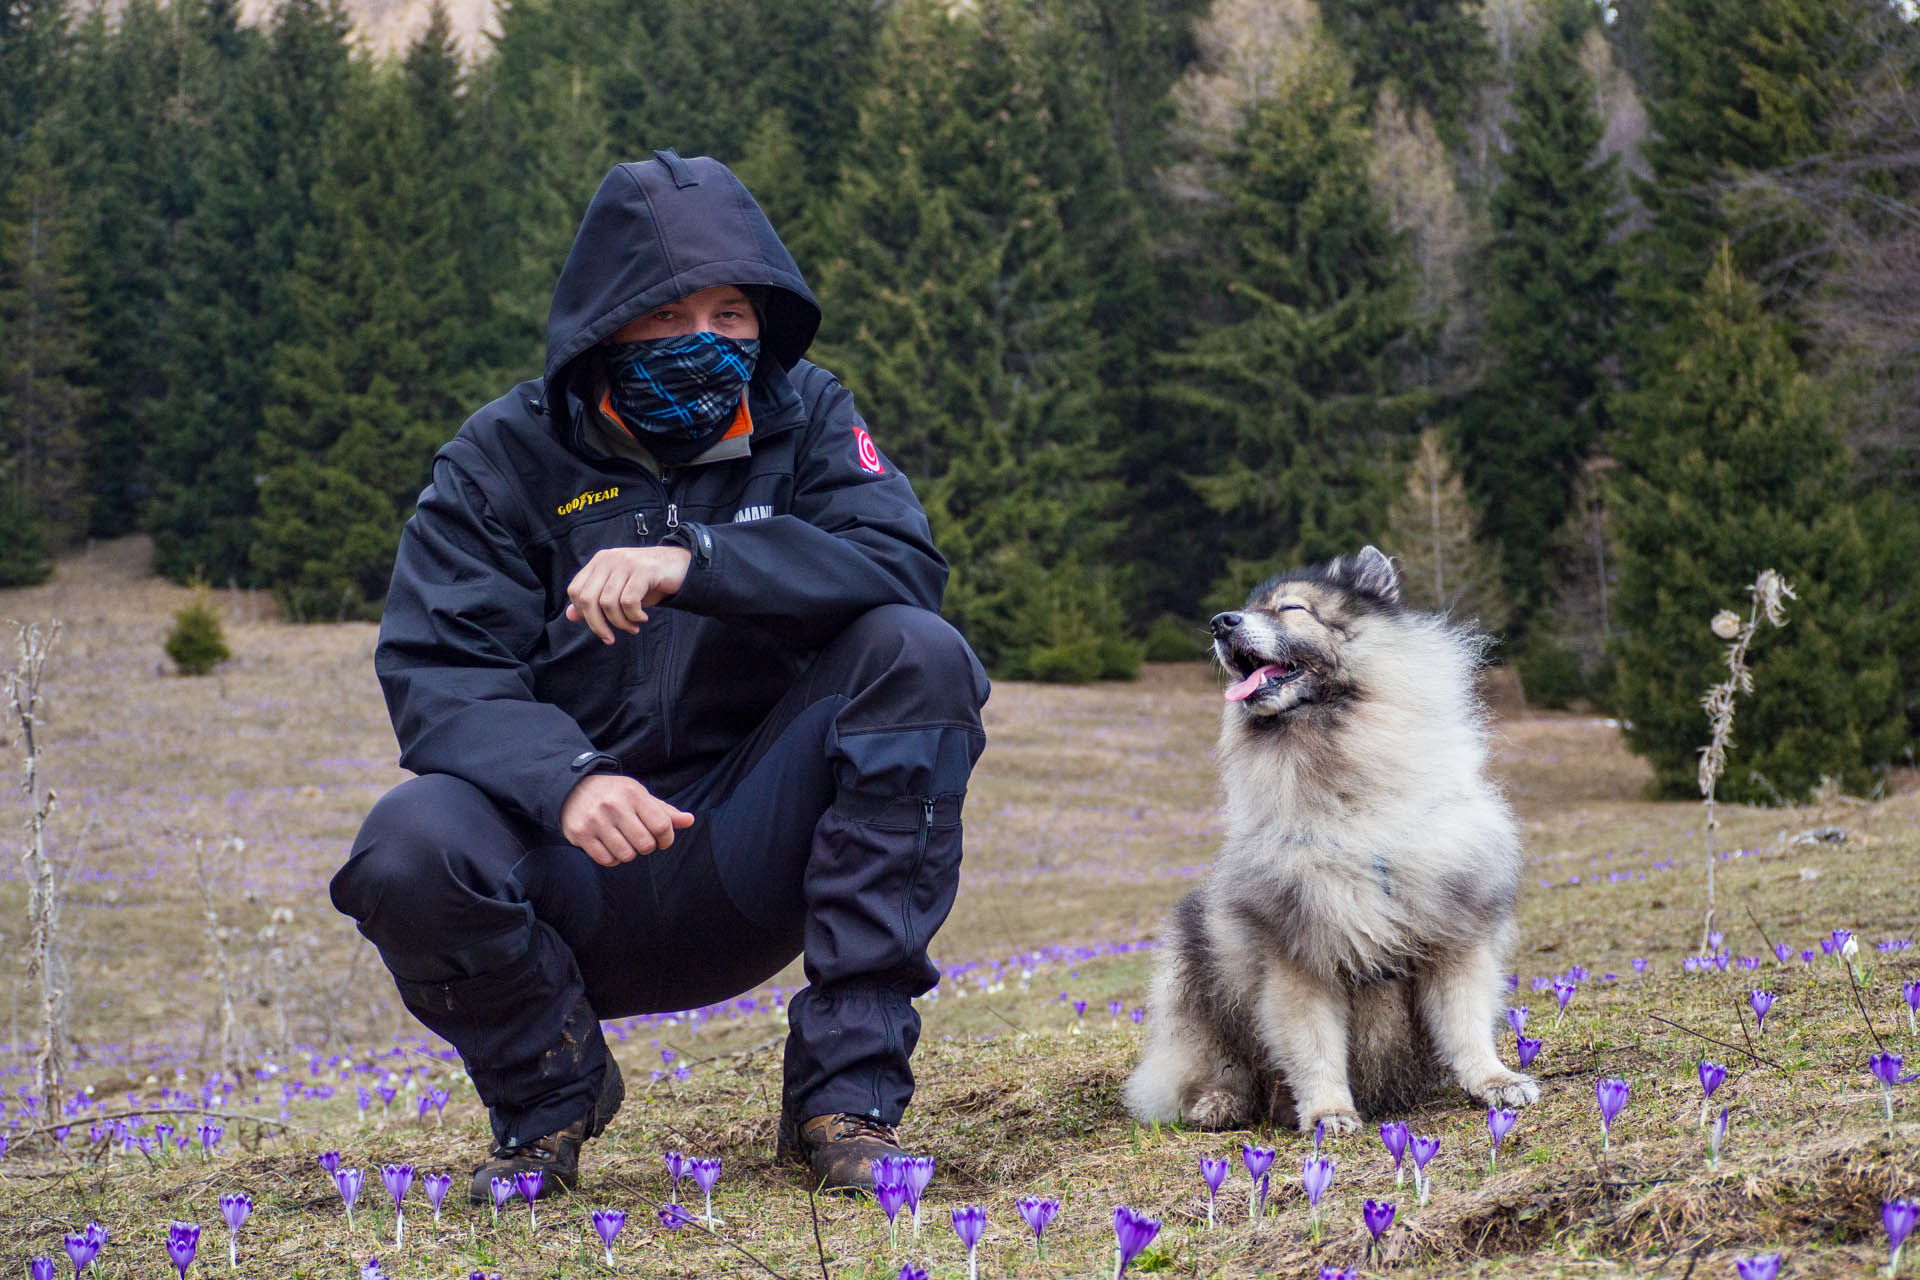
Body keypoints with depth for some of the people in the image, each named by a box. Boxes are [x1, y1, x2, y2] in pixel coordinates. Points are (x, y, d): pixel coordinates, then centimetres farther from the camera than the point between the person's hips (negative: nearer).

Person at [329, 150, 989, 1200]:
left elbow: (900, 565, -15)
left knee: (916, 653, -21)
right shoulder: (506, 456, 0)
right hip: (573, 876, -1)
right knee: (409, 849, -32)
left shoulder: (804, 422, 4)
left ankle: (847, 1085, -18)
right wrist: (564, 782, -32)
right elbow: (435, 672, -12)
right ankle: (548, 1090, 3)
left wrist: (695, 560, -30)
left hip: (745, 868, 1)